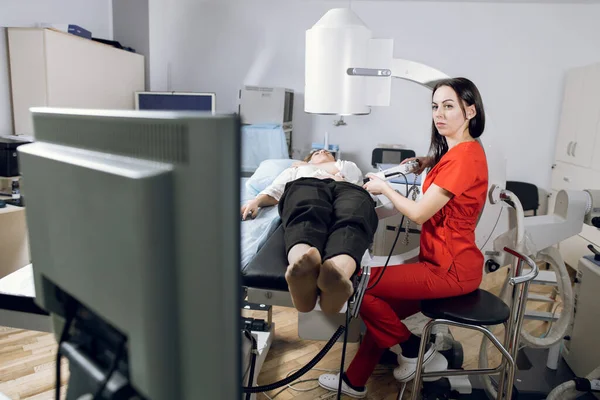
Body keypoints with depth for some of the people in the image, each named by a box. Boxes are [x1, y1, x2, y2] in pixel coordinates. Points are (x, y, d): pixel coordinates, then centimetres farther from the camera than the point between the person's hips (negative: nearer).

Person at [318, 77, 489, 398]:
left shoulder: (464, 155, -21)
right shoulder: (458, 151, 11)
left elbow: (419, 213, -20)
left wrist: (383, 188, -5)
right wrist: (428, 163, 16)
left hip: (451, 268, -10)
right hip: (442, 260, 10)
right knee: (383, 305, 9)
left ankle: (413, 349, 9)